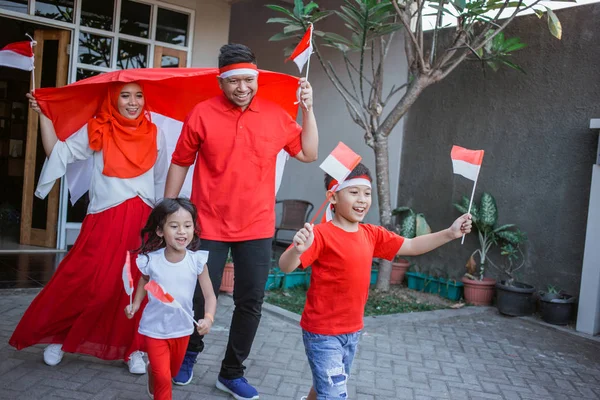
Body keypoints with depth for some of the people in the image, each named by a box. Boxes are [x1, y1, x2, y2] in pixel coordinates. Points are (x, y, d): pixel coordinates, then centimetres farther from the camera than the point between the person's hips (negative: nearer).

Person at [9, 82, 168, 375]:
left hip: (143, 220, 2)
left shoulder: (154, 134, 6)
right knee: (83, 282, -4)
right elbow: (58, 153, -6)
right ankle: (58, 337, 20)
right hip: (104, 220, -1)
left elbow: (162, 180, 12)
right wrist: (44, 115, -10)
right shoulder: (96, 130, 2)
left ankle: (131, 348, 16)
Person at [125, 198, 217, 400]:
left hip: (182, 328, 2)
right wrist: (135, 305, -4)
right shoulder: (151, 260, -17)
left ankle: (153, 370, 59)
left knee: (172, 371, 25)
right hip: (154, 328, -2)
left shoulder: (197, 261, -18)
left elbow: (209, 295, -14)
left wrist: (208, 318, -31)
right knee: (162, 377, -2)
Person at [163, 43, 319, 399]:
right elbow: (180, 164, 2)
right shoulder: (202, 114, -5)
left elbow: (309, 154, 9)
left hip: (257, 227, 2)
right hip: (209, 225, -2)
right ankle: (190, 352, 38)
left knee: (251, 303, 7)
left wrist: (308, 109, 0)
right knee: (200, 296, 8)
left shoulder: (276, 115, 2)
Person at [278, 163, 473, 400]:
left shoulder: (372, 235, 2)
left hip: (353, 330, 7)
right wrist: (297, 249, -51)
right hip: (322, 331, -7)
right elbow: (285, 267, -28)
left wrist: (450, 233, -2)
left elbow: (413, 247, 9)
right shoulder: (321, 234, -20)